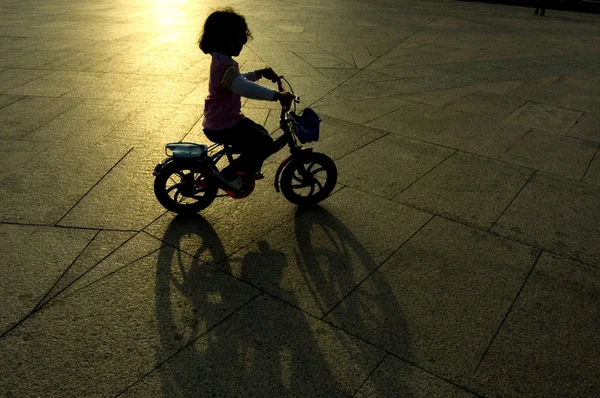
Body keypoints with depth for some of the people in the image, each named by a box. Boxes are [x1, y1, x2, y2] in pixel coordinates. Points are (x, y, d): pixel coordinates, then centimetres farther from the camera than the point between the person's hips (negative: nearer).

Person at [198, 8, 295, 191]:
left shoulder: (221, 61, 10)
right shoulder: (225, 65, -25)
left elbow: (238, 80, 29)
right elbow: (245, 88, -41)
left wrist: (259, 73, 18)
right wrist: (277, 95, -41)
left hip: (223, 119, 11)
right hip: (222, 126, -11)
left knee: (260, 135, 18)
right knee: (265, 144, -11)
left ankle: (248, 168, 32)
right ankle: (229, 174, -2)